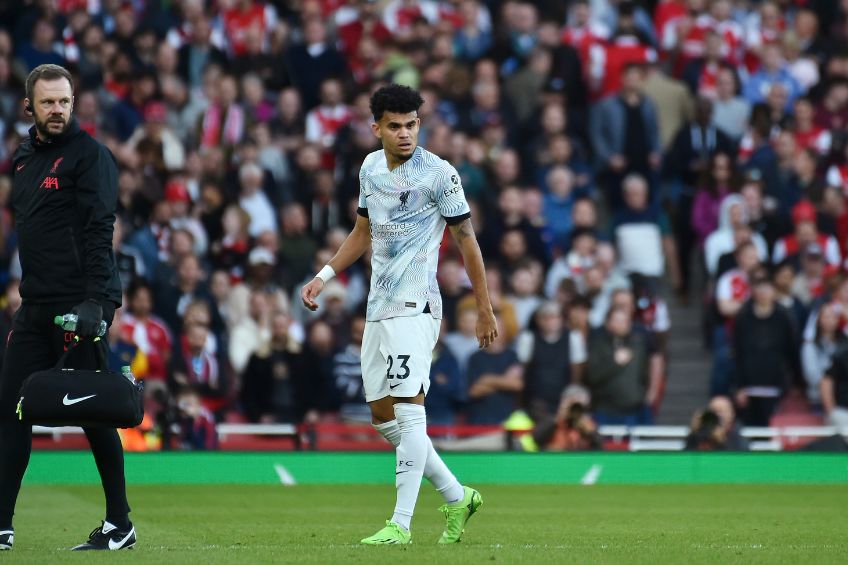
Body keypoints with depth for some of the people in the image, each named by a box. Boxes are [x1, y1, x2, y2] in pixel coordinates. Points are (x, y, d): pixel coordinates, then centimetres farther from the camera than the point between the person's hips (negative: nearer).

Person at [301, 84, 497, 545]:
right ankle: (456, 497, 20)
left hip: (415, 305, -8)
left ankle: (401, 523, -15)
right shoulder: (370, 168, 10)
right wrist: (324, 275, 14)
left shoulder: (439, 174, -9)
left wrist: (485, 311, -4)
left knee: (407, 408, -14)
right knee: (382, 416, 8)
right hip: (379, 308, 8)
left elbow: (466, 241, -5)